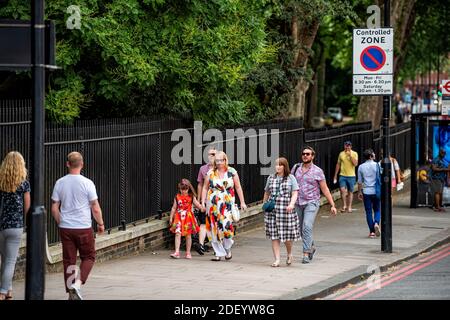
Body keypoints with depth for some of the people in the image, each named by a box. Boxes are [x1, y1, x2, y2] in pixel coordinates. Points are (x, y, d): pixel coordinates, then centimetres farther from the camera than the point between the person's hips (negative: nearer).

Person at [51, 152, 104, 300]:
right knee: (88, 257, 10)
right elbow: (95, 208, -6)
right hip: (84, 228, -3)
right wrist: (101, 224, 9)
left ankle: (71, 292, 9)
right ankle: (78, 284, -10)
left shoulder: (60, 183, 0)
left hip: (65, 228, 3)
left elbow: (54, 208, 4)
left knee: (69, 260, 8)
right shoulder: (87, 183, -9)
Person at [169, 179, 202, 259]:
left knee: (188, 235, 6)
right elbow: (174, 208, 10)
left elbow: (197, 204, 7)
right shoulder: (177, 197, 4)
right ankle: (177, 252, -14)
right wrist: (171, 218, 11)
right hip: (179, 217, 0)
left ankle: (188, 253, 15)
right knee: (178, 234, -11)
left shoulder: (191, 197, 2)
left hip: (188, 217, 0)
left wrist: (202, 208, -11)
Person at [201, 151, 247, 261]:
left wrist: (242, 202, 7)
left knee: (226, 225, -16)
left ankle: (228, 248, 8)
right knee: (214, 228, -1)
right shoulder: (211, 173, 8)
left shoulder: (232, 172, 5)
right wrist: (203, 201, 2)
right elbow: (205, 188, 11)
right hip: (213, 205, 2)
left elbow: (238, 188, 8)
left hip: (227, 204, -2)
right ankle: (219, 253, 8)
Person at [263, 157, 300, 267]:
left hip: (286, 209, -2)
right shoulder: (271, 178, 13)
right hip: (272, 210, 3)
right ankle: (277, 259, 2)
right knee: (274, 236, -2)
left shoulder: (290, 178, 4)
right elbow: (266, 193, 21)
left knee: (287, 234, 0)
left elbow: (295, 193, -1)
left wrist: (291, 204, -17)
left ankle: (289, 254, 27)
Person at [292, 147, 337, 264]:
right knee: (301, 230, 12)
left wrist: (332, 205, -4)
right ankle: (311, 247, 37)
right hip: (298, 203, 4)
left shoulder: (317, 171, -3)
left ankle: (306, 254, -19)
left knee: (307, 227, -20)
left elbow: (325, 189, -1)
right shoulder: (296, 168, 7)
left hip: (311, 203, -4)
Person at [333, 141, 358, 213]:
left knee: (350, 192, 5)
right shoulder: (341, 154, 6)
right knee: (342, 190, -14)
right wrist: (335, 176, 12)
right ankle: (344, 205, -4)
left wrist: (350, 156, -18)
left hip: (351, 176, -1)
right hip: (342, 175, 1)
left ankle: (349, 207, 13)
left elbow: (355, 164, -12)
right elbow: (338, 164, 13)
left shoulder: (354, 154, -1)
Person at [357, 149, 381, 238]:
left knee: (368, 212, 6)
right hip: (376, 191, -1)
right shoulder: (377, 165, -5)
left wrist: (359, 192, 16)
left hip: (366, 192, 1)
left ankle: (372, 231, 5)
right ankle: (376, 223, -15)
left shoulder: (361, 167, 1)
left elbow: (360, 182, 6)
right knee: (377, 210, 13)